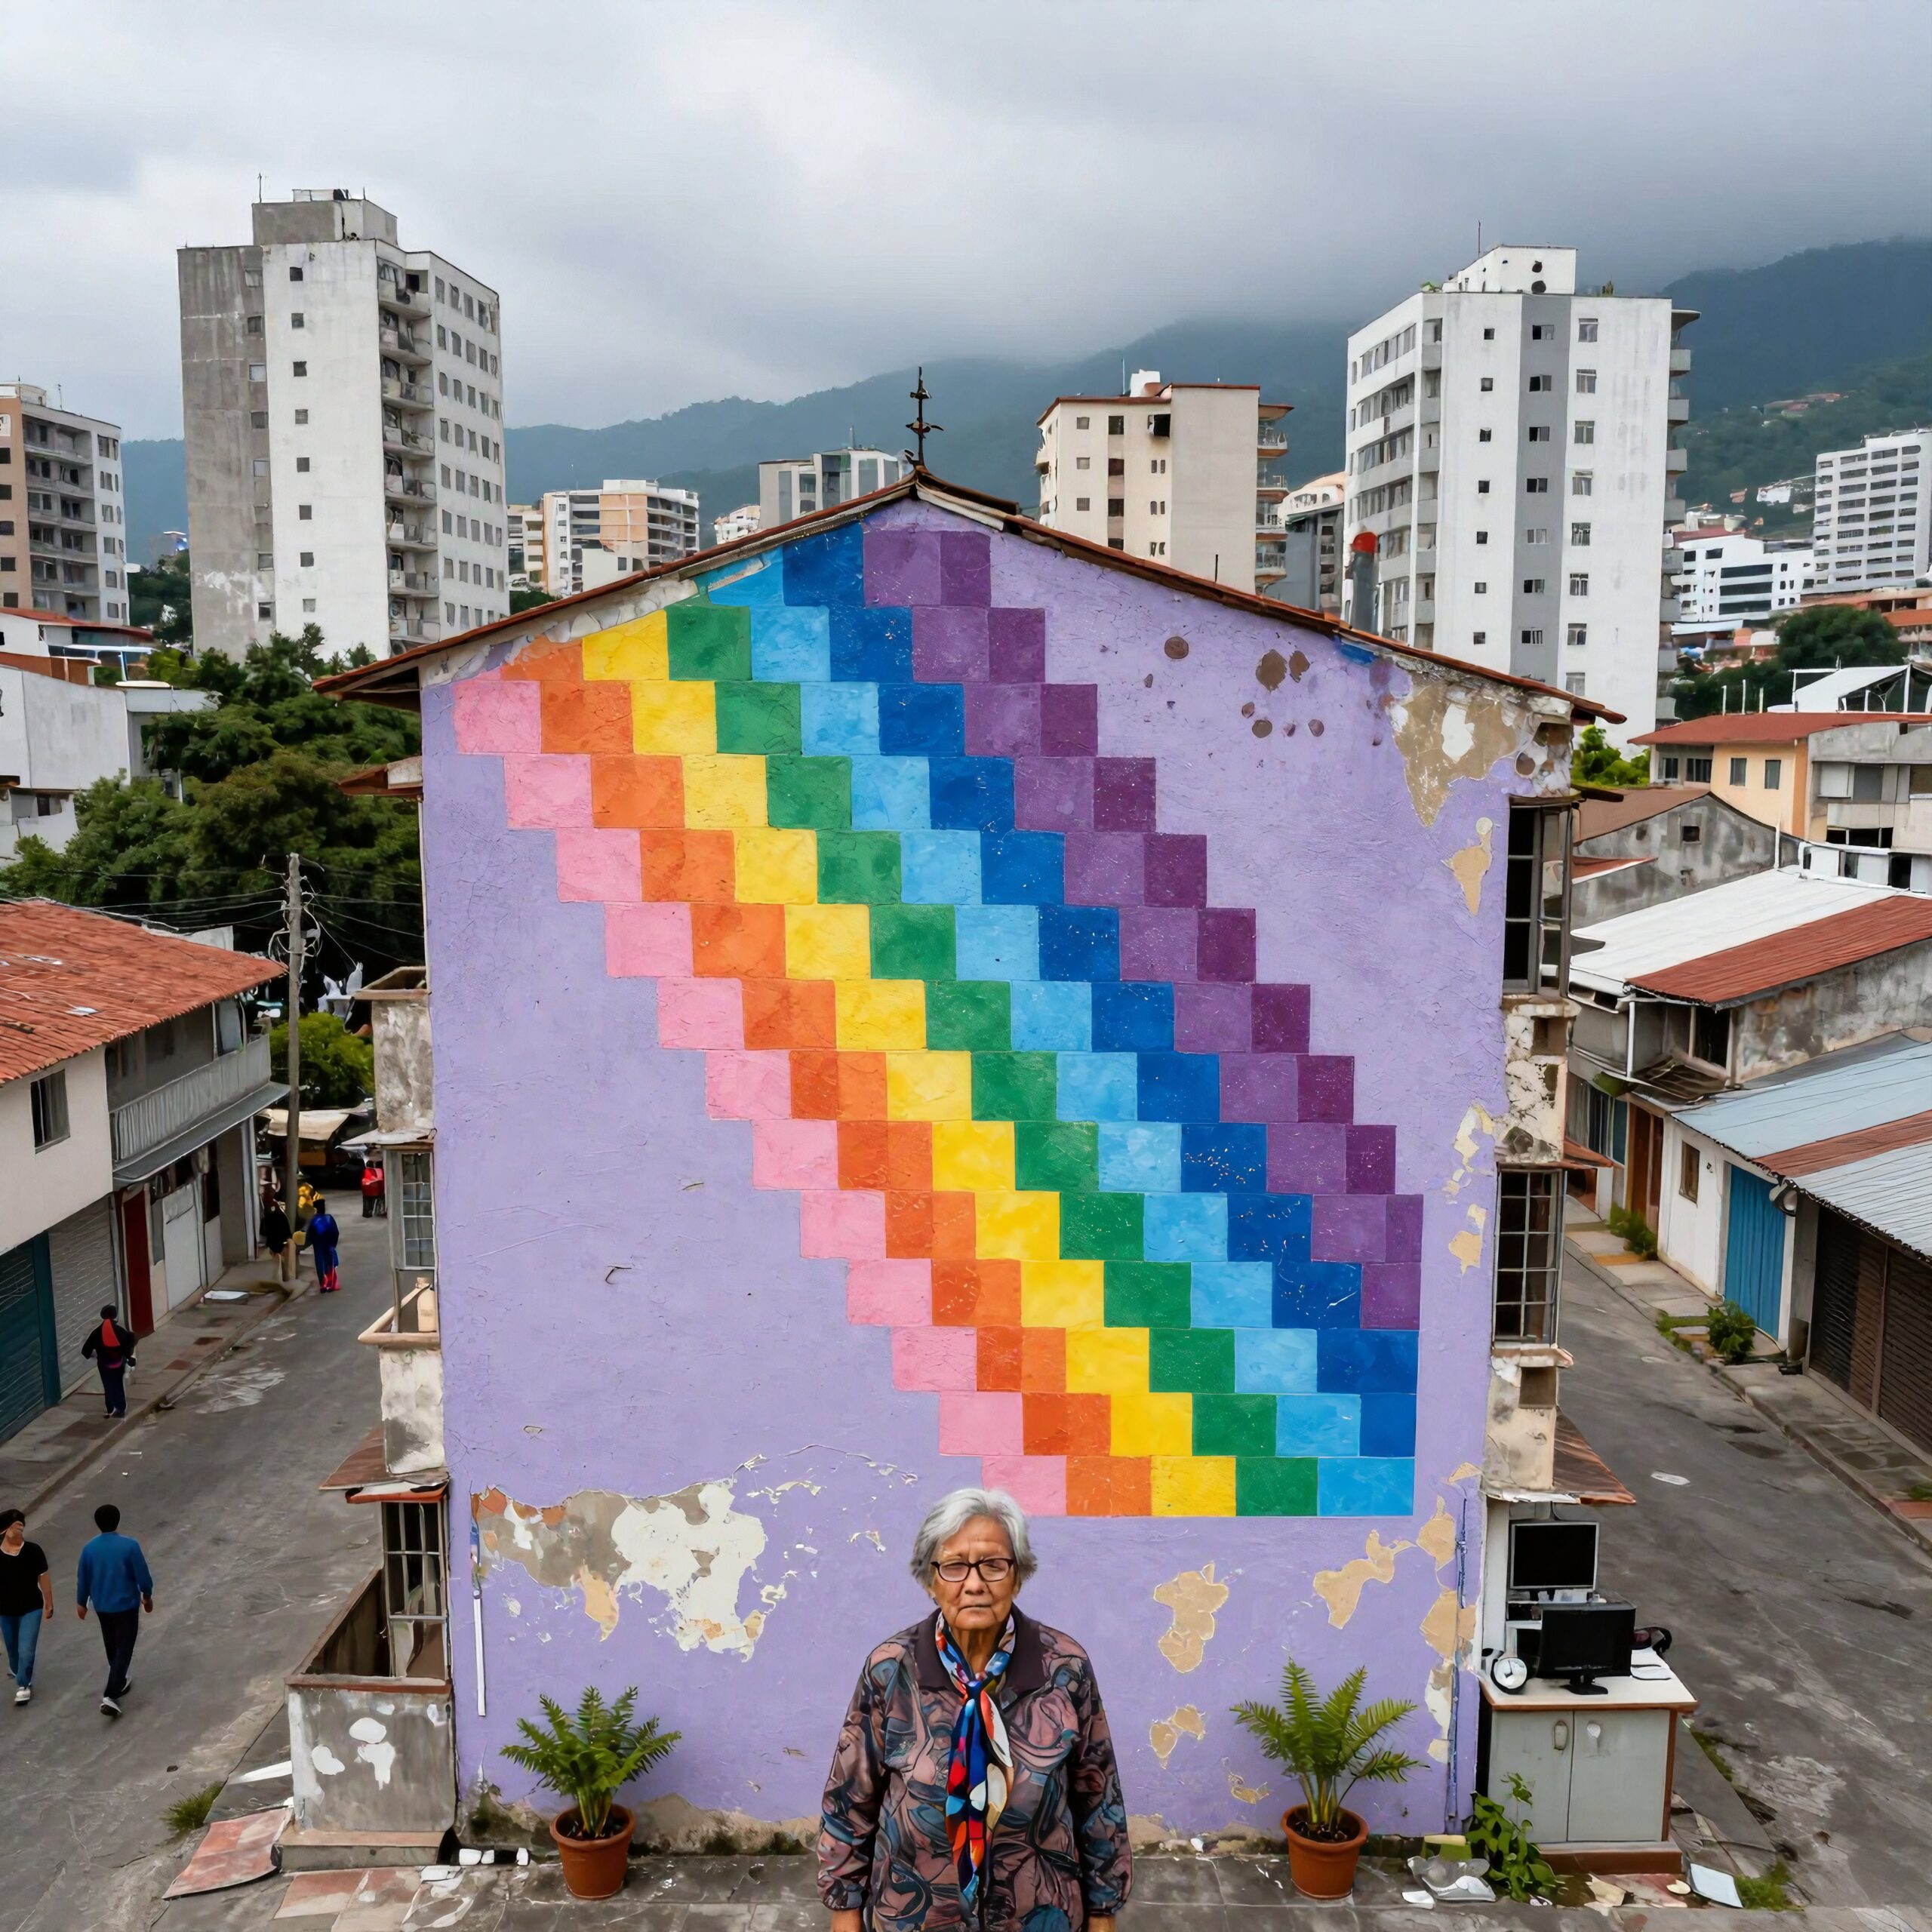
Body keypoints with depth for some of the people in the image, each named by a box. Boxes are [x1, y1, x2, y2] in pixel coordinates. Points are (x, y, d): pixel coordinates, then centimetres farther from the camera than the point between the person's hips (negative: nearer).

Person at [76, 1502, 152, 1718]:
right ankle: (110, 1696, -7)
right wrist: (147, 1596, 5)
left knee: (112, 1647, 23)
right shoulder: (129, 1545, -20)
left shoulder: (89, 1548, -10)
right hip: (126, 1605, -4)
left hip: (101, 1606, 4)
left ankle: (119, 1683, 40)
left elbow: (82, 1579, 1)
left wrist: (82, 1603, 17)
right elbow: (142, 1574, -12)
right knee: (124, 1649, 2)